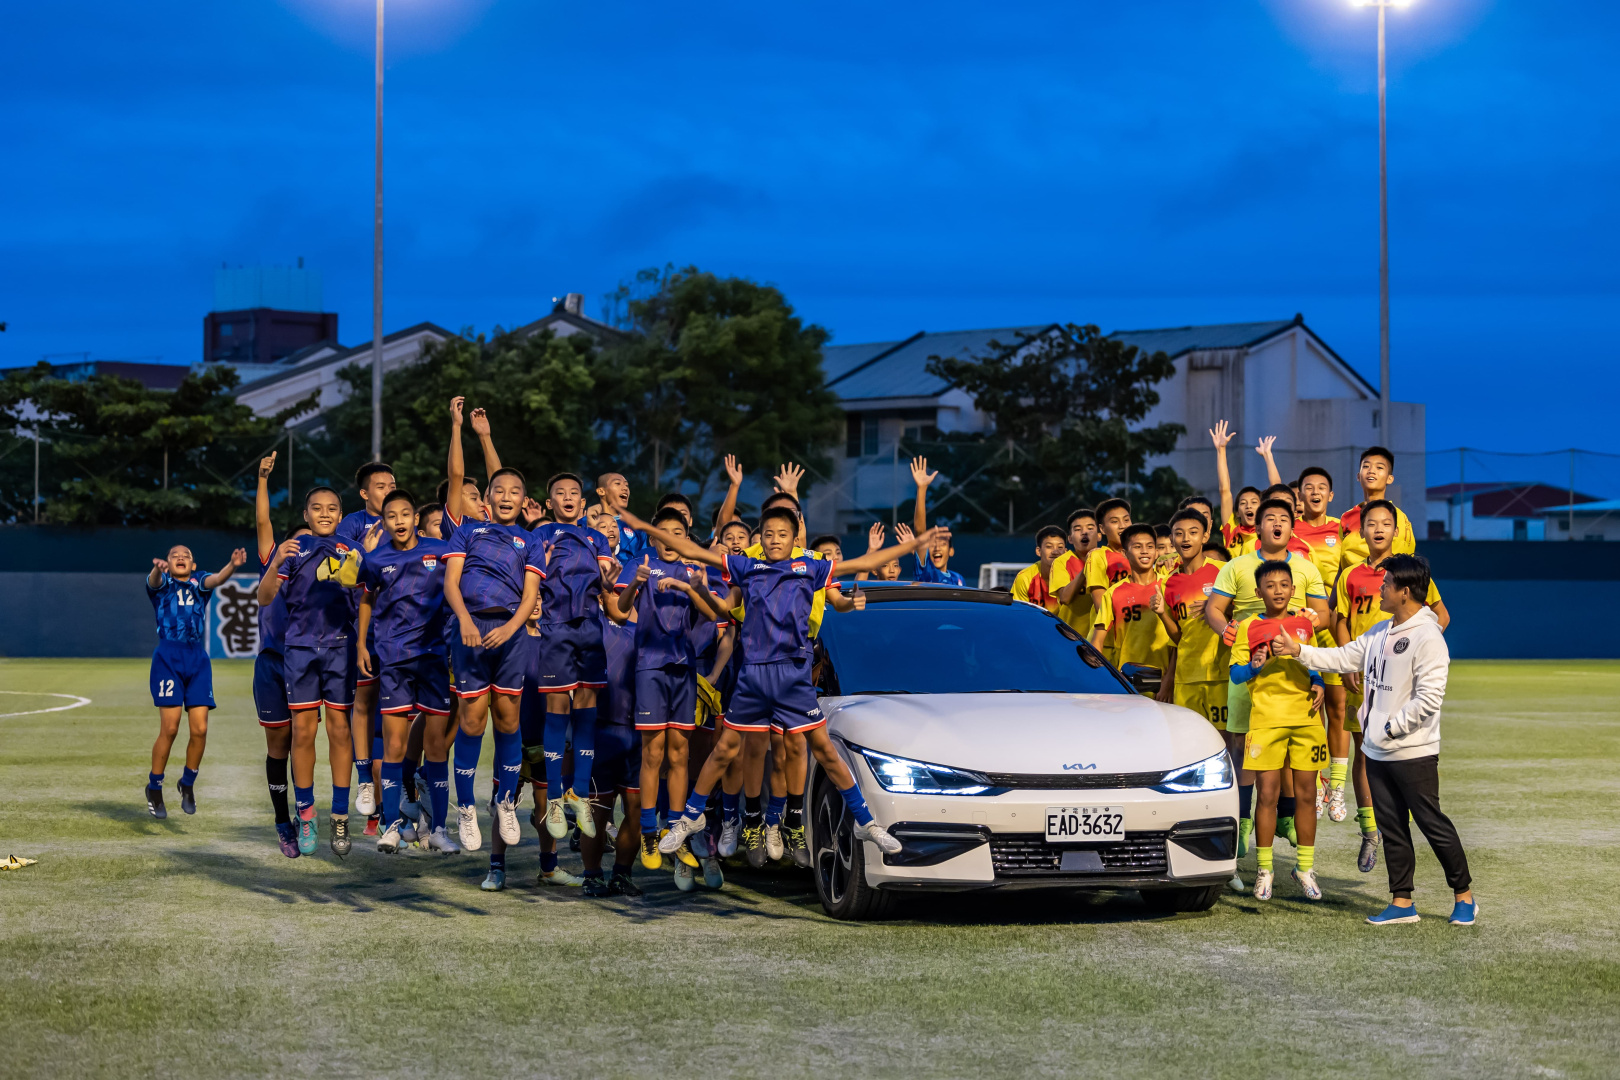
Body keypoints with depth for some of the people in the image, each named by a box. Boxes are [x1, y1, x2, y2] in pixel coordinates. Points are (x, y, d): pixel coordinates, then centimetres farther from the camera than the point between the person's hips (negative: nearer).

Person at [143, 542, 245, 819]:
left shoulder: (199, 585, 18)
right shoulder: (161, 583, 11)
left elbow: (218, 579, -4)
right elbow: (154, 580, -14)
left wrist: (233, 564, -28)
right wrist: (158, 568, -40)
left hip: (198, 660, 3)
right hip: (168, 658, -3)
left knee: (200, 729, -5)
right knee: (169, 728, -9)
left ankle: (188, 783, 17)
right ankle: (154, 789, 8)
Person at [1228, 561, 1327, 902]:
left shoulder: (1304, 623, 11)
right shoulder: (1249, 627, 3)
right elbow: (1235, 673, 1)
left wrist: (1318, 684, 1)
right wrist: (1254, 666, -19)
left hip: (1305, 718, 2)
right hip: (1266, 718, -2)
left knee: (1306, 793, 4)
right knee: (1268, 794, -4)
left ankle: (1305, 868, 13)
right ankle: (1264, 870, 6)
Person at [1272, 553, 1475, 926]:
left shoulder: (1427, 637, -16)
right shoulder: (1380, 633, 12)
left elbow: (1429, 697, -21)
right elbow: (1345, 658, 20)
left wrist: (1391, 727, -16)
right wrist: (1299, 651, 13)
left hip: (1413, 753, -8)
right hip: (1378, 752, 8)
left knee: (1432, 822, -2)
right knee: (1391, 828, 10)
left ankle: (1464, 896, 11)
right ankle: (1402, 902, 16)